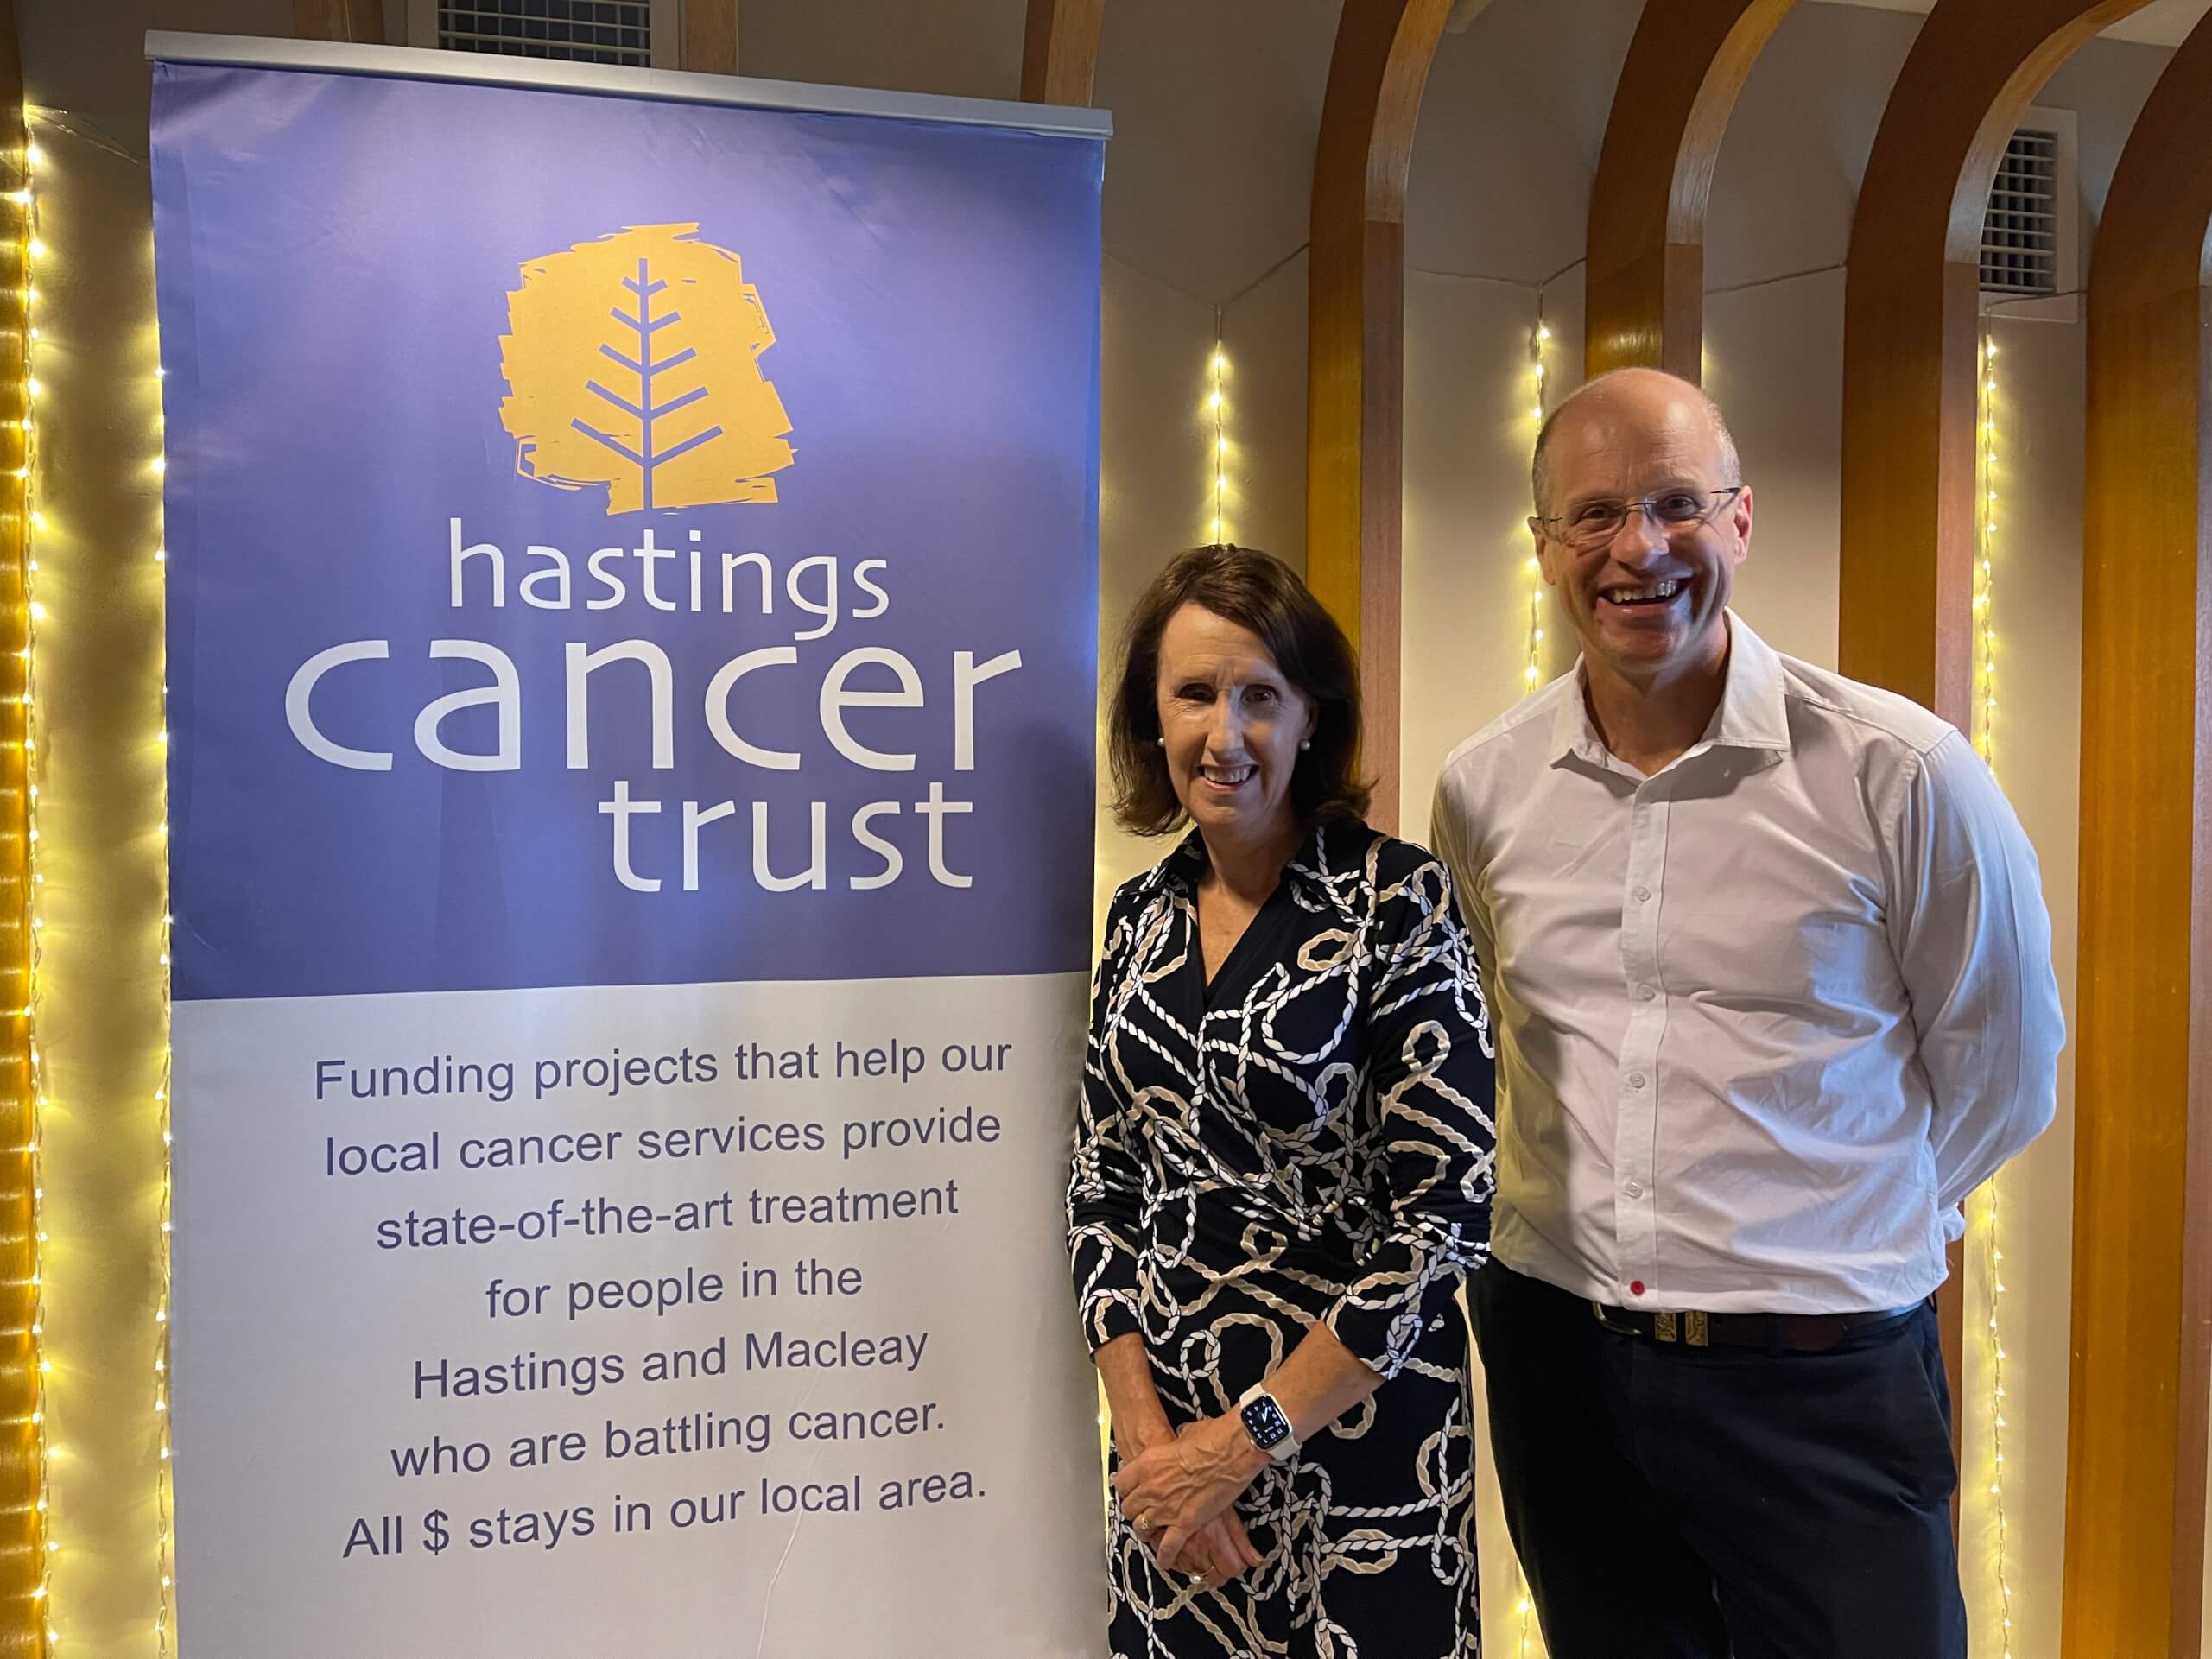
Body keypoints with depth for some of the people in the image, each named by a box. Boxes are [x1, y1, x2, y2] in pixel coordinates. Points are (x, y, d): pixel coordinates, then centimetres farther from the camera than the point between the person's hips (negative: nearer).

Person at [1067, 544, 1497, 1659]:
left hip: (1352, 1431, -4)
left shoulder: (1396, 900, -14)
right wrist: (1142, 1426, -6)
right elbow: (1100, 1188, 4)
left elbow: (1447, 1209, -17)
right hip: (1167, 1423, 5)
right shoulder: (1143, 915, 2)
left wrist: (1243, 1440, -14)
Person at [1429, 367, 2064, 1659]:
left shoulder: (1898, 772, -12)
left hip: (1824, 1371, -3)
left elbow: (2000, 1068, 1)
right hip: (1556, 1352, 4)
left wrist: (1844, 1237, 6)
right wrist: (1601, 1222, 10)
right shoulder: (1482, 791, -1)